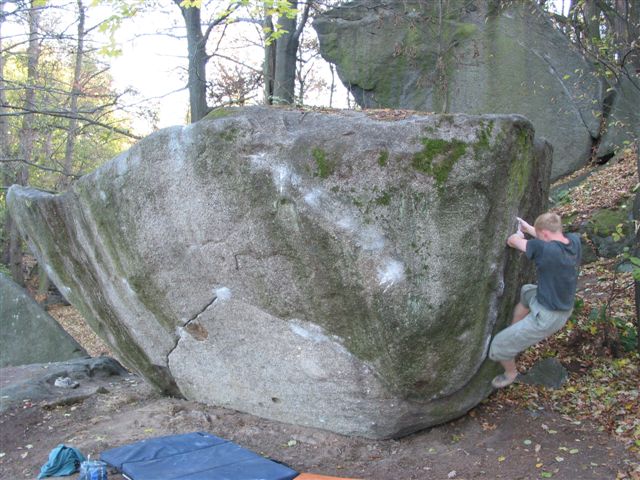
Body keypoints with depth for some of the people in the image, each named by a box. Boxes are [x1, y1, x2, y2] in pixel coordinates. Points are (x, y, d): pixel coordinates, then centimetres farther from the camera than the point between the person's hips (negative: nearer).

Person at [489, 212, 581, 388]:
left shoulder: (544, 249, -31)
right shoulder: (574, 240, -10)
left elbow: (512, 241, -16)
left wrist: (518, 234, 7)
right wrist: (528, 228, 14)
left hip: (546, 317, -9)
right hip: (563, 308, 9)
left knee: (499, 346, 3)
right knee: (526, 291, 38)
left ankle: (510, 373, 31)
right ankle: (514, 333, 48)